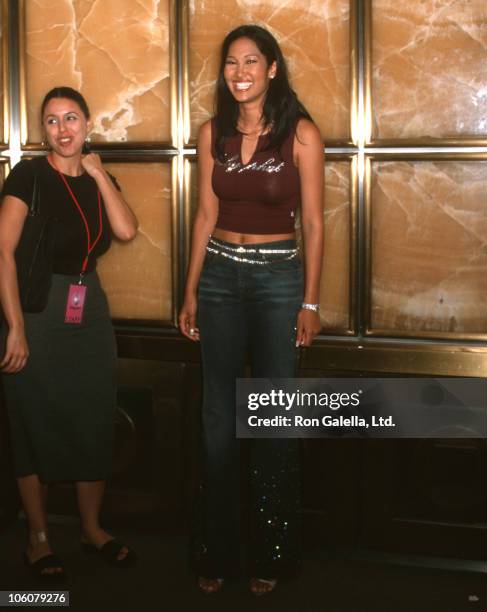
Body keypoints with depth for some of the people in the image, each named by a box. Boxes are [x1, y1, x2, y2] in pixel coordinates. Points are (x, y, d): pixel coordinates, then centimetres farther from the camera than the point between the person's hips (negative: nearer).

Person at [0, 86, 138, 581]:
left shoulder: (99, 181, 7)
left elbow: (127, 231, -11)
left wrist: (98, 173, -7)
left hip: (90, 312, 5)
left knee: (94, 423, 11)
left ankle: (92, 528, 27)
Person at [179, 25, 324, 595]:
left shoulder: (301, 133, -6)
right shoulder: (212, 133, 5)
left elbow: (313, 222, -5)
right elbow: (206, 215, 7)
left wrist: (310, 301, -7)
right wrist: (191, 292, 6)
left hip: (278, 277, -3)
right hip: (219, 275, 3)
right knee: (219, 414, 8)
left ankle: (271, 553, 21)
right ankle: (217, 551, 21)